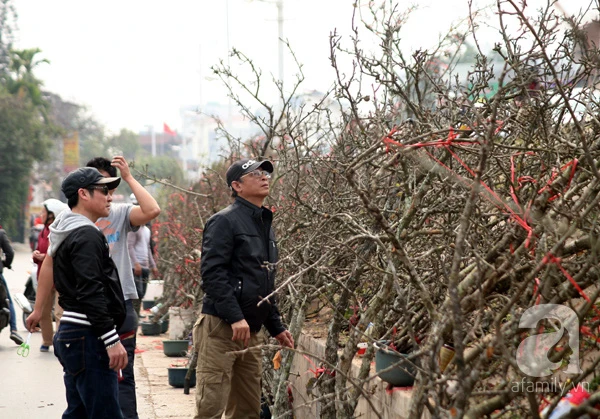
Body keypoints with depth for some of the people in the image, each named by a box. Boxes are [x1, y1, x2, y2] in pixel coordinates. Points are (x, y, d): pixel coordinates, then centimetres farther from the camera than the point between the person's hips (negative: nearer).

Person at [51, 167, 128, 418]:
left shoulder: (66, 235, 19)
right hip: (88, 338, -11)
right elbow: (91, 293, -21)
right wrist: (112, 339, -21)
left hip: (70, 333, 11)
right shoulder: (86, 236, -13)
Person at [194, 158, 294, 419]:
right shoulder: (224, 221, -8)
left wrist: (276, 327, 22)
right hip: (221, 328, -9)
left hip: (250, 331, 9)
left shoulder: (264, 224, 20)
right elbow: (213, 272, -19)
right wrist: (235, 317, -25)